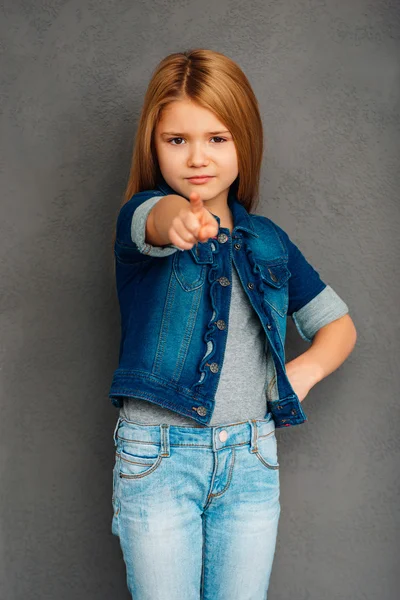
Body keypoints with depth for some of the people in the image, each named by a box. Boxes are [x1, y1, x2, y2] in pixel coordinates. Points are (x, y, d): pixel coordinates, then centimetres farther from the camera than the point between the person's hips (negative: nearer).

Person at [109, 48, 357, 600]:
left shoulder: (269, 241, 8)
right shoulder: (140, 215, -4)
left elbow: (339, 324, 15)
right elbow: (154, 221, -30)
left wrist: (303, 370, -5)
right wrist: (177, 218, -53)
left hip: (251, 458, 3)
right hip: (156, 456, -3)